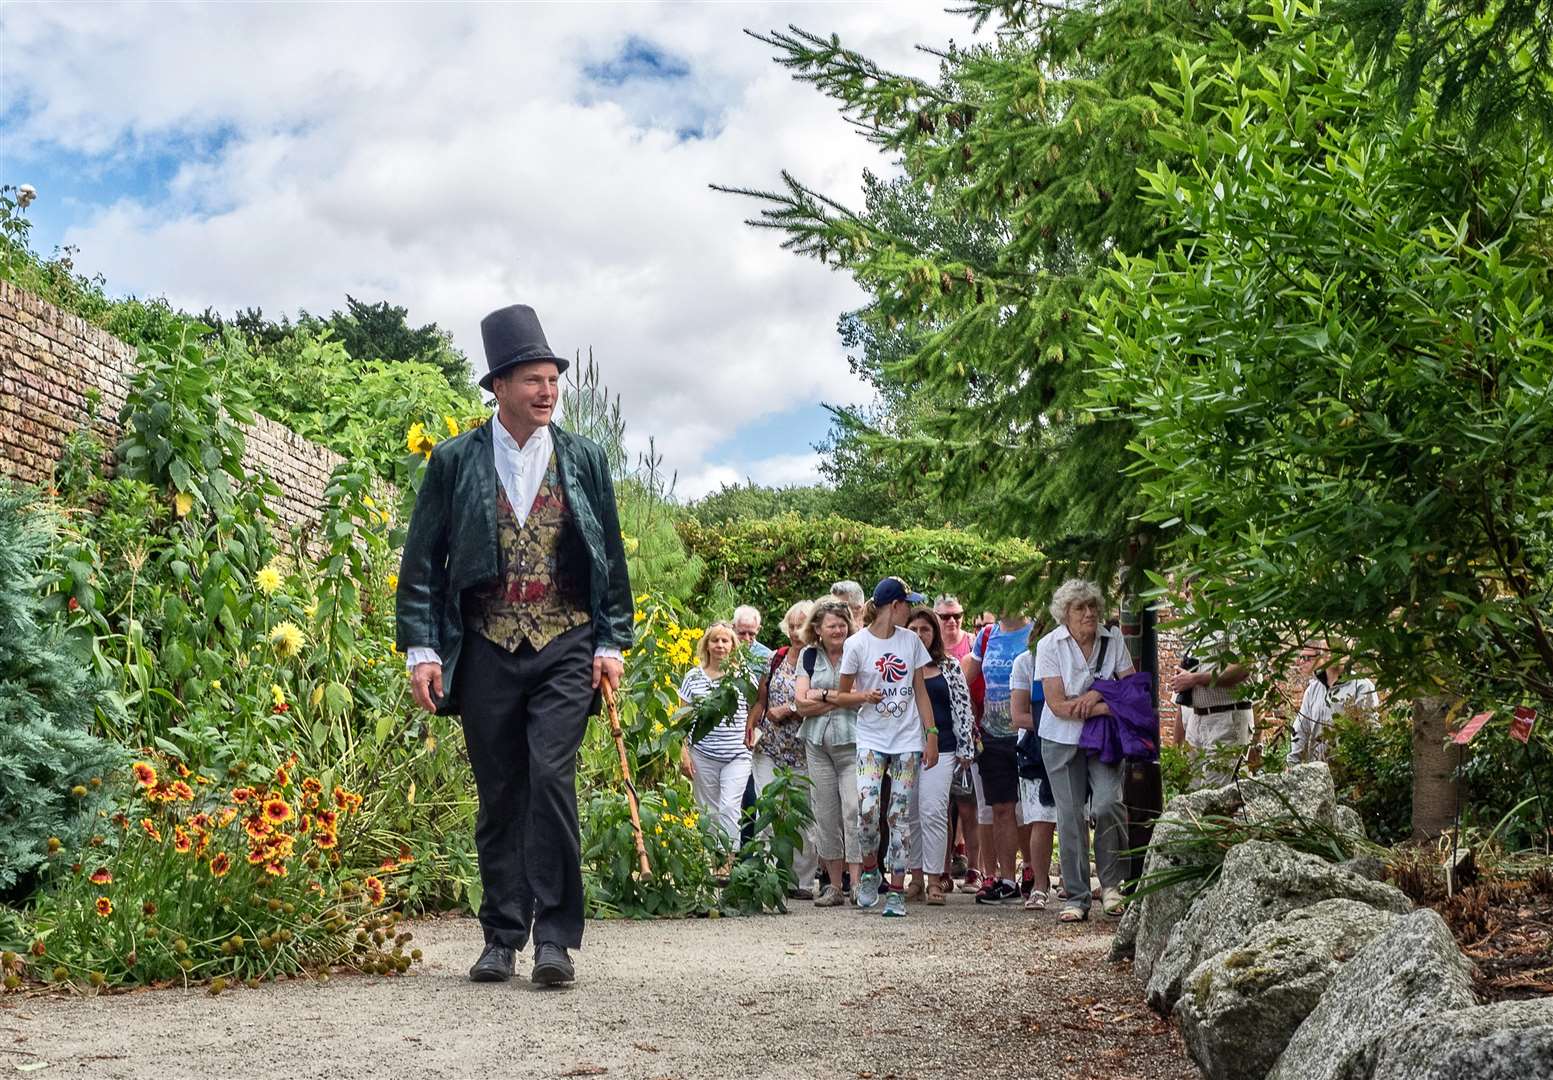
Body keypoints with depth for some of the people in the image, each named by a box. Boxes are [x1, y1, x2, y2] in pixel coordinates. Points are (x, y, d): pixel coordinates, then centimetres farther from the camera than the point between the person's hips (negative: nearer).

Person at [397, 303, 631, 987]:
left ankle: (555, 938, -6)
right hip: (486, 649, 1)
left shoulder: (585, 460, 8)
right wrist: (422, 649, -3)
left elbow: (611, 559, 11)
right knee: (499, 796, 5)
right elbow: (422, 563, 5)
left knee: (552, 779, -13)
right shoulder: (455, 461, 4)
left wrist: (611, 643, 4)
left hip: (566, 648, 0)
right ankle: (502, 938, 15)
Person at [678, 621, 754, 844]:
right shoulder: (693, 677, 5)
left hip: (737, 756, -1)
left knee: (729, 808, -13)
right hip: (702, 754, 1)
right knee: (709, 811, 7)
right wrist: (684, 752, 2)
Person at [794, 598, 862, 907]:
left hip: (852, 742, -4)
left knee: (853, 810, -12)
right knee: (825, 814, 6)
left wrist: (822, 694, -7)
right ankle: (834, 887, 13)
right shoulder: (809, 656, 10)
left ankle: (857, 884, -9)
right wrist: (843, 699, -7)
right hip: (818, 743, 4)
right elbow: (802, 705, 1)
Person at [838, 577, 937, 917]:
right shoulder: (857, 644, -5)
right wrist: (864, 696, -17)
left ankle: (896, 891, 8)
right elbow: (844, 694, 4)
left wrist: (931, 735, 2)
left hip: (908, 740, 3)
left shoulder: (911, 640, 5)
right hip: (872, 739, -3)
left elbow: (921, 692, 9)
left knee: (901, 816, 1)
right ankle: (870, 870, 9)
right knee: (867, 809, -18)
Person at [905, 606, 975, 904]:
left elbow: (963, 707, 6)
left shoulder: (950, 667, 6)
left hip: (940, 749, -2)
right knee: (910, 814, 5)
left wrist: (966, 748, 2)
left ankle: (934, 879, -4)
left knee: (933, 812, -9)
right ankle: (916, 877, 14)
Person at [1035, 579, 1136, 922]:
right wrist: (1105, 707, -20)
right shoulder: (1049, 646, -8)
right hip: (1063, 741, -1)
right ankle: (1076, 897, 9)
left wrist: (1097, 693, -14)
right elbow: (1058, 705, -14)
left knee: (1106, 804, -17)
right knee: (1070, 816, 0)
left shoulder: (1113, 639, 1)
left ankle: (1111, 884, 2)